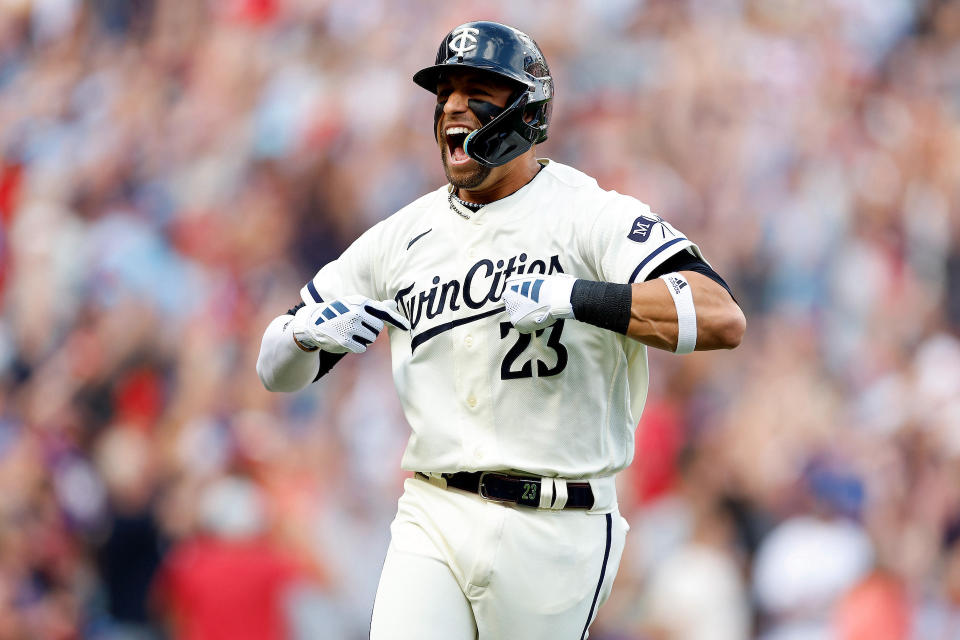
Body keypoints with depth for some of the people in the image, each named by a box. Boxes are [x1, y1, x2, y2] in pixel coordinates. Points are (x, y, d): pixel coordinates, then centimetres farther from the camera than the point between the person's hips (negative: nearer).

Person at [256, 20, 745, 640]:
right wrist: (309, 331, -7)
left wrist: (572, 297, -26)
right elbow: (278, 368, 18)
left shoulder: (591, 215, -5)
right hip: (431, 519, 4)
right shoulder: (404, 235, 11)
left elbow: (721, 318, -21)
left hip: (552, 534, -4)